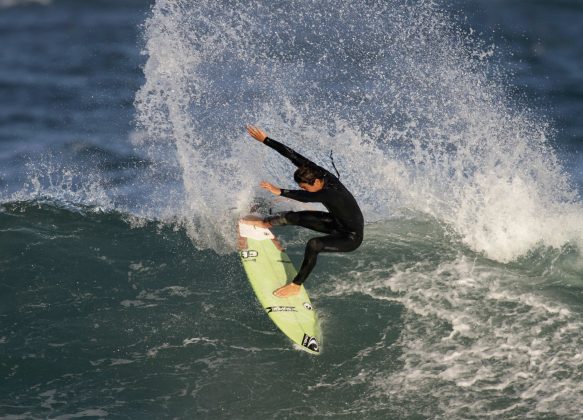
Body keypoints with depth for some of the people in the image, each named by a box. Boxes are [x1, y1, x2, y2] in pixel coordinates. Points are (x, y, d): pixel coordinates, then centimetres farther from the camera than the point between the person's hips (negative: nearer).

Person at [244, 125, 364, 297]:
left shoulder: (332, 193, -38)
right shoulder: (319, 173, -17)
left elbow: (305, 197, -52)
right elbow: (292, 155, -15)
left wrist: (280, 191, -58)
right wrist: (265, 140, -15)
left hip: (351, 237, -9)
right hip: (336, 223, 9)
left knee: (313, 245, -32)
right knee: (293, 217, 8)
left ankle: (297, 285, -18)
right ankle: (264, 223, 37)